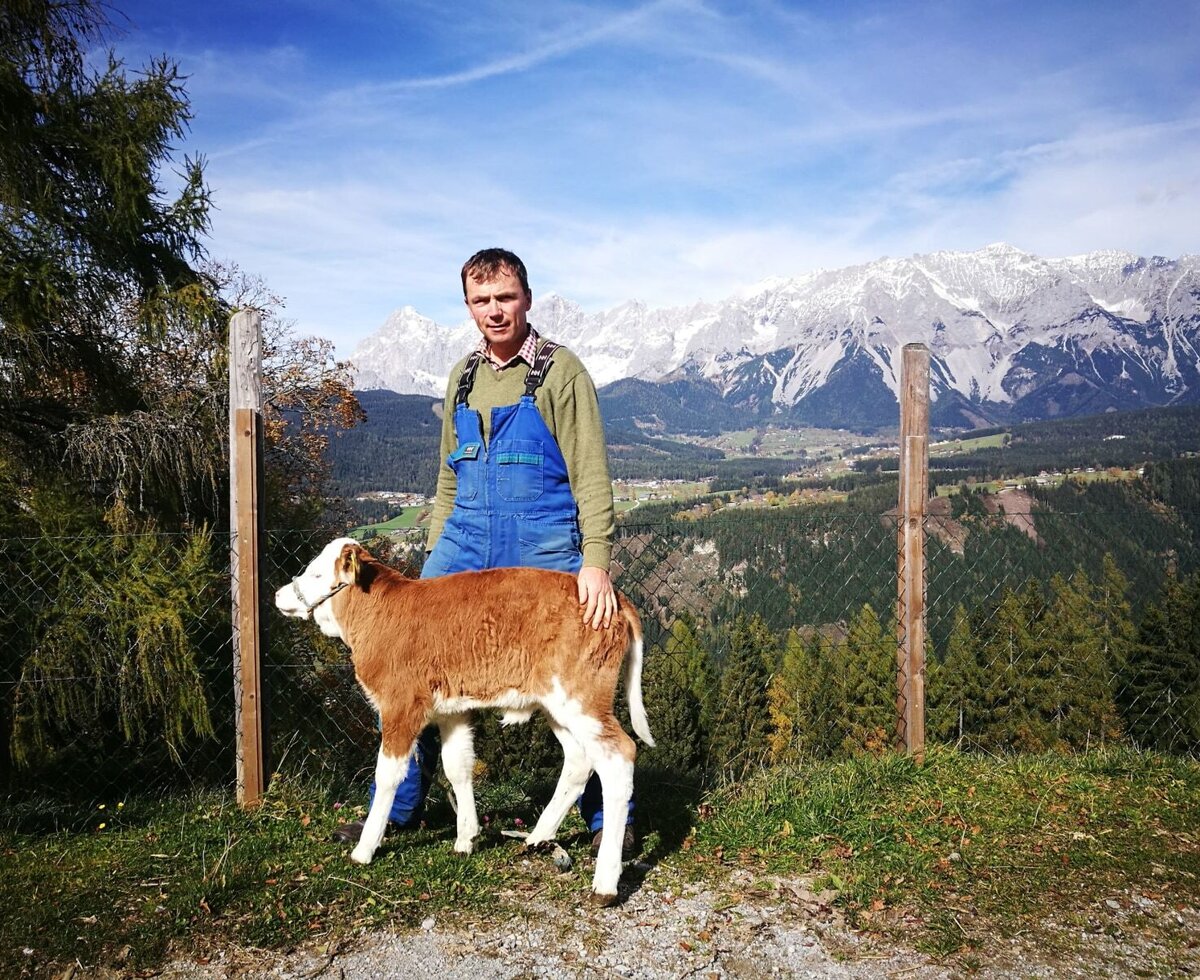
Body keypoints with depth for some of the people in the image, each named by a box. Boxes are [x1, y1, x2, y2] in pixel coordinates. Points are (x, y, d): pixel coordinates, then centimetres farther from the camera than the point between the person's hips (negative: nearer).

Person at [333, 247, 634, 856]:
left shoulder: (560, 372, -3)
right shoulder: (463, 377, 14)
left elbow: (591, 475, -9)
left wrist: (596, 561, -19)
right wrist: (435, 554, 13)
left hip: (543, 547, -5)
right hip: (464, 540, 5)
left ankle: (607, 816, 20)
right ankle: (398, 808, 18)